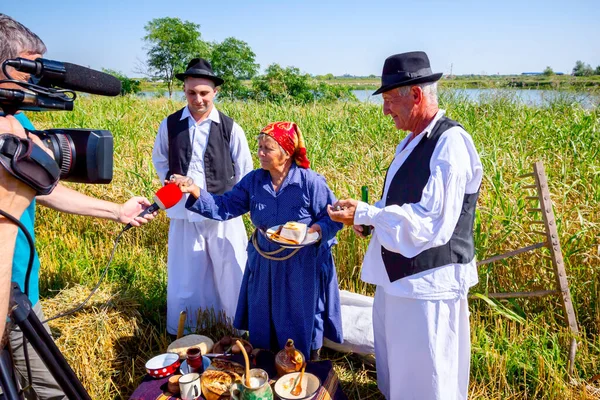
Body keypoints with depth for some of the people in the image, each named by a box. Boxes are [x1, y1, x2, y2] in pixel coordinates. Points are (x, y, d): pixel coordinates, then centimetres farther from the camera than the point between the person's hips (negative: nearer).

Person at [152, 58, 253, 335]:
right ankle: (189, 332, 33)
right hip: (183, 213, 2)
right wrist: (170, 180, 2)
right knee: (186, 277, 13)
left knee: (230, 275, 7)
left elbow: (245, 172, 4)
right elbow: (159, 160, 16)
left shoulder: (230, 129, -5)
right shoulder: (170, 125, -1)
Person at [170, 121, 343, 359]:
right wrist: (195, 191, -18)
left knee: (301, 326, 12)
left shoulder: (311, 182, -18)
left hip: (303, 268, -4)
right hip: (265, 265, 5)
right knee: (263, 323, 20)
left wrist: (316, 230, -30)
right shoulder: (254, 181, -4)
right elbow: (224, 208, -5)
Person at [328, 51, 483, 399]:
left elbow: (432, 224, -27)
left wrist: (365, 214, -24)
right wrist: (368, 217, 2)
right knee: (397, 370, 26)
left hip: (429, 282, -9)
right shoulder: (413, 142, 8)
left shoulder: (450, 143, -21)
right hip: (399, 276, 9)